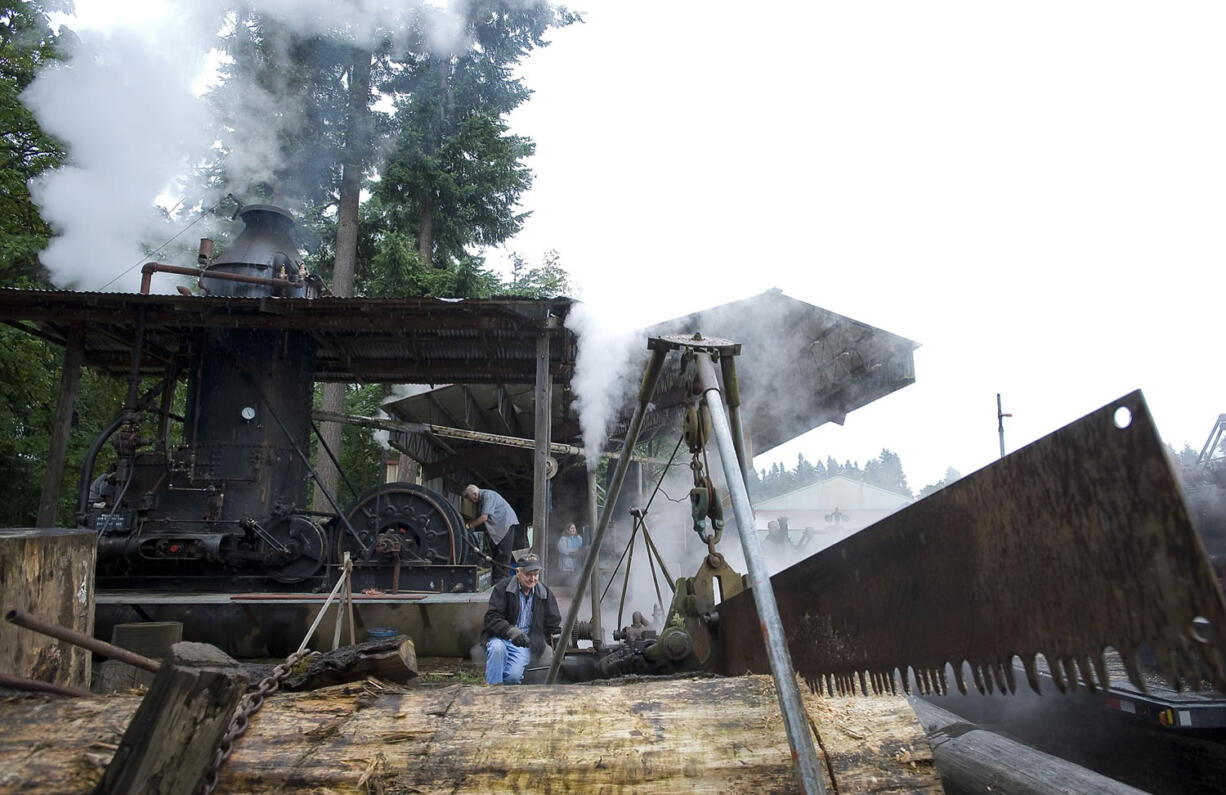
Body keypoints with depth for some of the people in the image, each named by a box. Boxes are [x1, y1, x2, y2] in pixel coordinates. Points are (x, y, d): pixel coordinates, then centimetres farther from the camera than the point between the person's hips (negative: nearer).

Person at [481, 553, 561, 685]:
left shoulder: (545, 593, 5)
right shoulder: (503, 587, -6)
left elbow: (553, 624, 10)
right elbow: (492, 617, -13)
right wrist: (511, 631, -30)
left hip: (525, 642, 1)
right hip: (501, 637, -1)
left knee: (514, 676, -26)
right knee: (497, 648, -37)